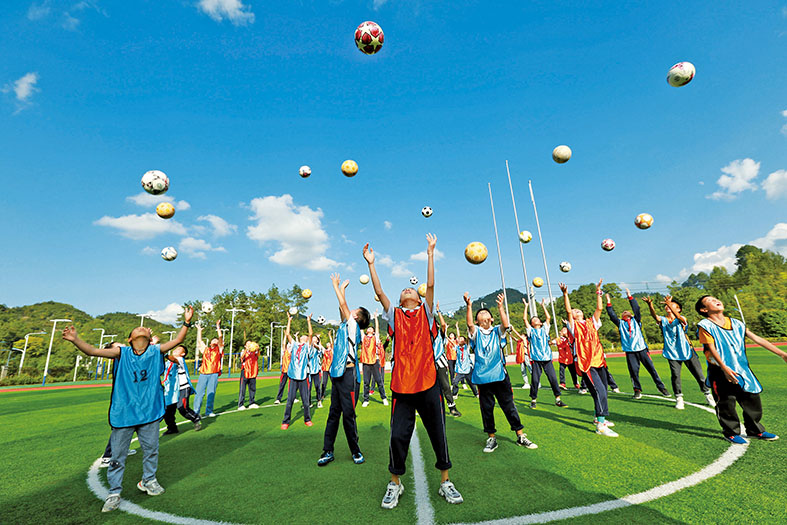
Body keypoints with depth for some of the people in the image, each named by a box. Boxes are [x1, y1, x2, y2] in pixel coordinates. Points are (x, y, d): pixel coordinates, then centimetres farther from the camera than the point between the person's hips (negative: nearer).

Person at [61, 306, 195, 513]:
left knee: (151, 449, 16)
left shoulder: (156, 351, -2)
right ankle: (114, 493, 28)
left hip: (149, 412, 2)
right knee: (117, 455, 9)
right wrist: (75, 339, -27)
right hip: (123, 413, -1)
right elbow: (92, 351, -13)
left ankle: (148, 481, 38)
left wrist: (186, 322, -18)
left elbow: (177, 340, -8)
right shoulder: (122, 353, -6)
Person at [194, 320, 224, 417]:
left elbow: (220, 337, 5)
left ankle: (209, 411, 7)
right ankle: (196, 411, 6)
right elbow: (199, 340, 21)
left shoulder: (219, 349, 14)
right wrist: (199, 330, 25)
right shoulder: (205, 349, 19)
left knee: (211, 393, -1)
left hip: (214, 374, -1)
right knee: (199, 392, -2)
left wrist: (218, 327, 3)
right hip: (203, 373, 1)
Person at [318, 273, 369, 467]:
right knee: (333, 413, 11)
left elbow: (343, 305, -6)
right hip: (337, 373, 8)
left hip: (348, 374, -8)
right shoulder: (345, 326, 16)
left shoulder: (353, 326, -4)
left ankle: (355, 451, 14)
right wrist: (341, 288, 27)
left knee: (348, 414, -1)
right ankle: (328, 451, 18)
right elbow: (342, 307, 24)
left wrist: (336, 286, 5)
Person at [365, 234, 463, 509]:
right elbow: (379, 291, 1)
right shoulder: (394, 315, 7)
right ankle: (395, 484, 29)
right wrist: (371, 263, 1)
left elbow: (430, 285, -1)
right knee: (398, 437, 4)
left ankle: (445, 482, 32)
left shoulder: (425, 312, 6)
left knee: (439, 435, 10)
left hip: (428, 383, 0)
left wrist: (430, 253, -2)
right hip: (402, 386, 0)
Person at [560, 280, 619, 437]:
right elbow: (567, 310, -9)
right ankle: (601, 425, -10)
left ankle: (599, 417, 31)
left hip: (599, 361, 6)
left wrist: (598, 292, 9)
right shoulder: (573, 325, 4)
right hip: (586, 364, -6)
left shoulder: (591, 323, 17)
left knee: (603, 390, 13)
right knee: (599, 390, -15)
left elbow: (599, 308, 10)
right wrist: (565, 294, -16)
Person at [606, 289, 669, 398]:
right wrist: (609, 303, 2)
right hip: (630, 351, 0)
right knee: (634, 371, -1)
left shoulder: (636, 320, 14)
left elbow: (636, 309, 2)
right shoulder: (620, 323, 14)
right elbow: (612, 315, 5)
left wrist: (630, 297, -4)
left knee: (651, 368, 3)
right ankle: (637, 390, 11)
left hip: (642, 349, 0)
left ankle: (661, 387, 18)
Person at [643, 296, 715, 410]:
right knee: (675, 375, -7)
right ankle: (679, 398, 6)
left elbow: (678, 317, -31)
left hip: (687, 352, -1)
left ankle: (707, 394, 31)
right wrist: (650, 305, -44)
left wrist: (669, 303, -49)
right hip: (672, 353, 1)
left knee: (698, 374, 9)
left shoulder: (681, 320, -6)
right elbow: (654, 315, -23)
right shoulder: (662, 320, 0)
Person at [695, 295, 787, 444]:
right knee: (726, 404, 1)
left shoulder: (736, 323, 11)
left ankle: (755, 430, 31)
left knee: (753, 399, 12)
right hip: (721, 372, -6)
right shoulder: (705, 326, -9)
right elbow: (711, 348, -14)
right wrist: (724, 368, -22)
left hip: (741, 369, 6)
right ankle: (731, 433, 18)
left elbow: (757, 338, 12)